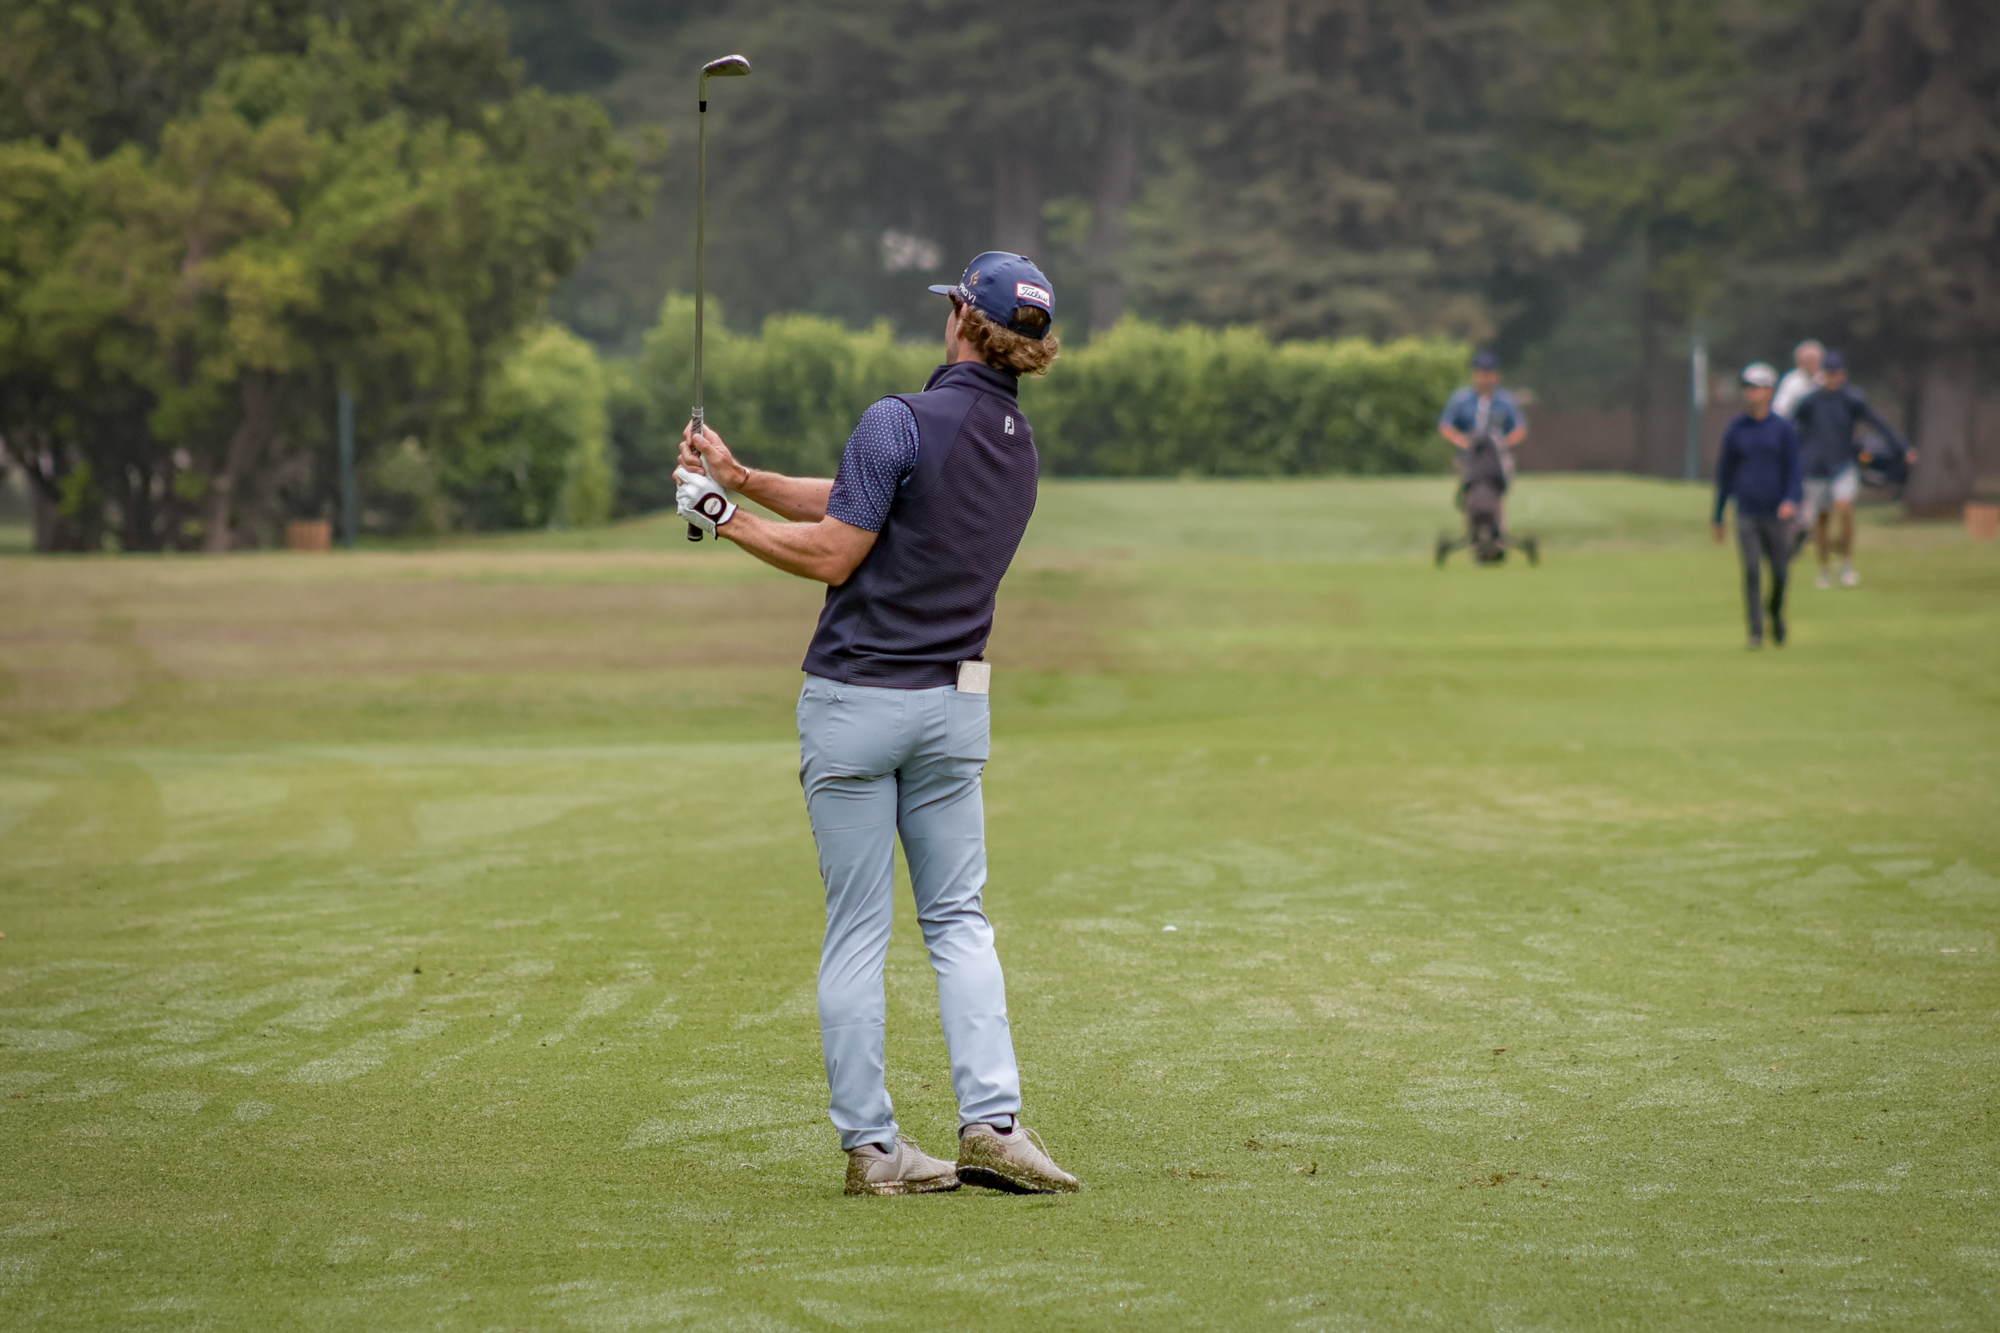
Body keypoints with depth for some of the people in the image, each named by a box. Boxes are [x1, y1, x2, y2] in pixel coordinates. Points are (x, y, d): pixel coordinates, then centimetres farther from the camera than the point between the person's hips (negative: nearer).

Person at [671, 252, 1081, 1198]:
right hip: (956, 702, 6)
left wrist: (722, 516, -3)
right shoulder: (1018, 445, 8)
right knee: (958, 919, 10)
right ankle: (993, 1120, -3)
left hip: (855, 704, -6)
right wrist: (742, 478, 11)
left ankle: (870, 1143, 2)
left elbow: (832, 554, -14)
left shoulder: (902, 422, -17)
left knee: (856, 932, 1)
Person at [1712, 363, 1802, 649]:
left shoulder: (1783, 429, 2)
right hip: (1747, 514, 0)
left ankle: (1777, 614, 32)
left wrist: (1791, 501, -19)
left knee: (1780, 572, 3)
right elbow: (1725, 474, 11)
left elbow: (1793, 470, 0)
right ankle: (1755, 631, -8)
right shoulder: (1735, 430, 5)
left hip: (1777, 514, 0)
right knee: (1751, 571, -11)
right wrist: (1717, 517, 12)